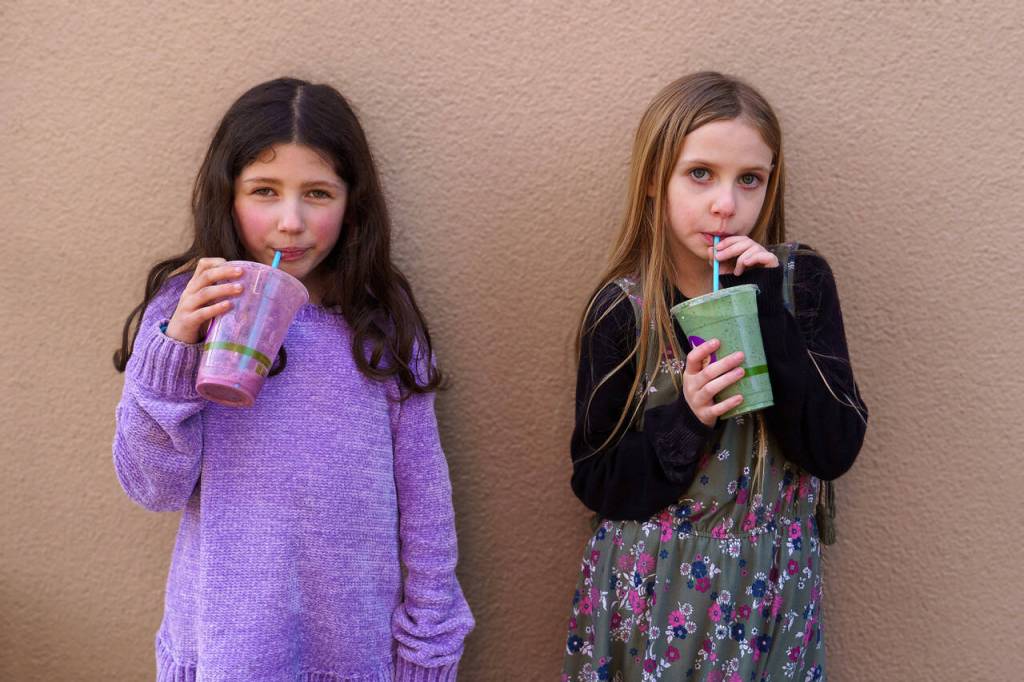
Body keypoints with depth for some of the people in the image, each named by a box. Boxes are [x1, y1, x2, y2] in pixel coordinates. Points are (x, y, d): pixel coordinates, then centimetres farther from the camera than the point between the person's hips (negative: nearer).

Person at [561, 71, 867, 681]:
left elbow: (836, 451, -14)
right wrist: (686, 418, -24)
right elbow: (597, 485, -8)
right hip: (651, 588, -1)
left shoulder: (801, 281, -7)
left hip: (772, 585, 2)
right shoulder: (621, 311, -12)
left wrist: (769, 315, -21)